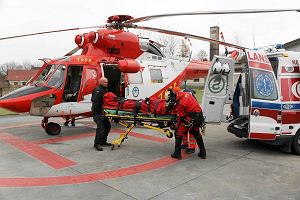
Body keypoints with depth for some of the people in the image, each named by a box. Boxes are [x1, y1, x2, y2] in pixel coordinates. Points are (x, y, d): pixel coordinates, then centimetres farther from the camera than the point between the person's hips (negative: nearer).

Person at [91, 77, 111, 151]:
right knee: (101, 127, -15)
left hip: (103, 112, 10)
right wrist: (100, 112, -24)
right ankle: (96, 144, -5)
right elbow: (95, 102, -22)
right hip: (97, 112, -10)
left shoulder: (105, 90, 16)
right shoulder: (97, 90, -14)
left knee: (107, 126, 14)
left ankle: (103, 141, 27)